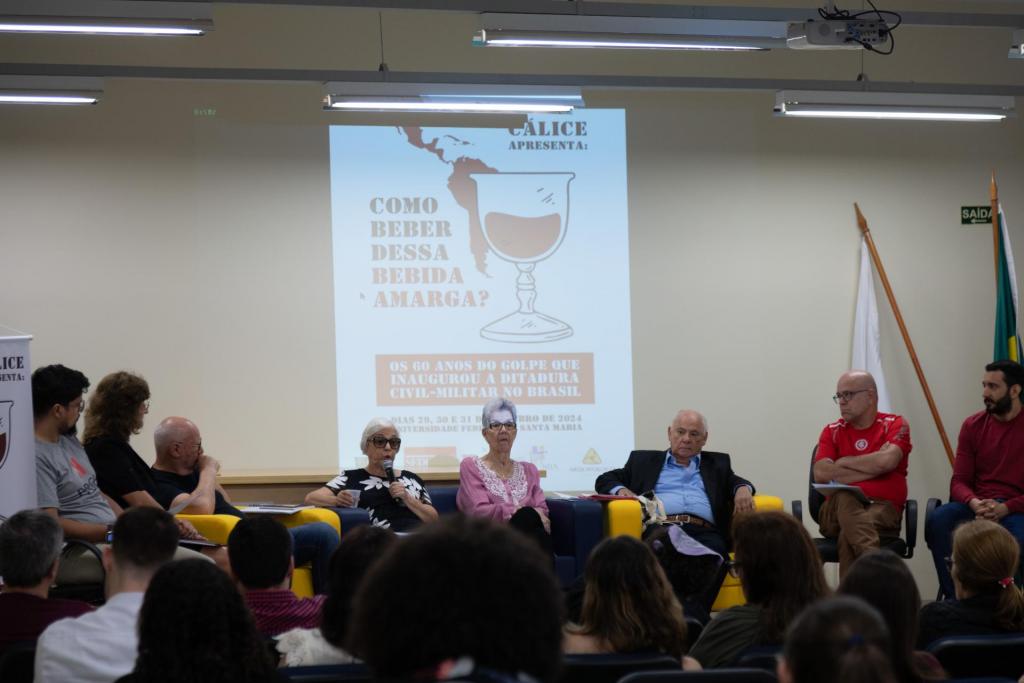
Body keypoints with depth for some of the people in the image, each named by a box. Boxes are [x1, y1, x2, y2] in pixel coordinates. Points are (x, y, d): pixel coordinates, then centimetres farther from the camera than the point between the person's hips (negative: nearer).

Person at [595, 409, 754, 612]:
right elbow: (604, 480, 26)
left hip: (703, 532, 1)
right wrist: (620, 489, 2)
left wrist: (743, 489, -4)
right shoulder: (644, 460, 29)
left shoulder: (717, 463, 33)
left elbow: (736, 482, 21)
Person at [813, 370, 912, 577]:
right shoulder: (832, 431, 16)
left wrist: (844, 462, 1)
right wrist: (873, 468, -5)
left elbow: (887, 461, -13)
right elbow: (821, 474, -4)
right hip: (837, 512, 2)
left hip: (883, 508, -1)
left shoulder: (895, 425, 10)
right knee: (844, 498, -37)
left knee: (848, 536, -36)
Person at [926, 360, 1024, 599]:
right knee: (937, 520, -28)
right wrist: (974, 503, -17)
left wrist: (1004, 508, -21)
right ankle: (953, 598, -22)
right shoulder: (973, 425, 10)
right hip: (977, 505, 3)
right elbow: (959, 481, 7)